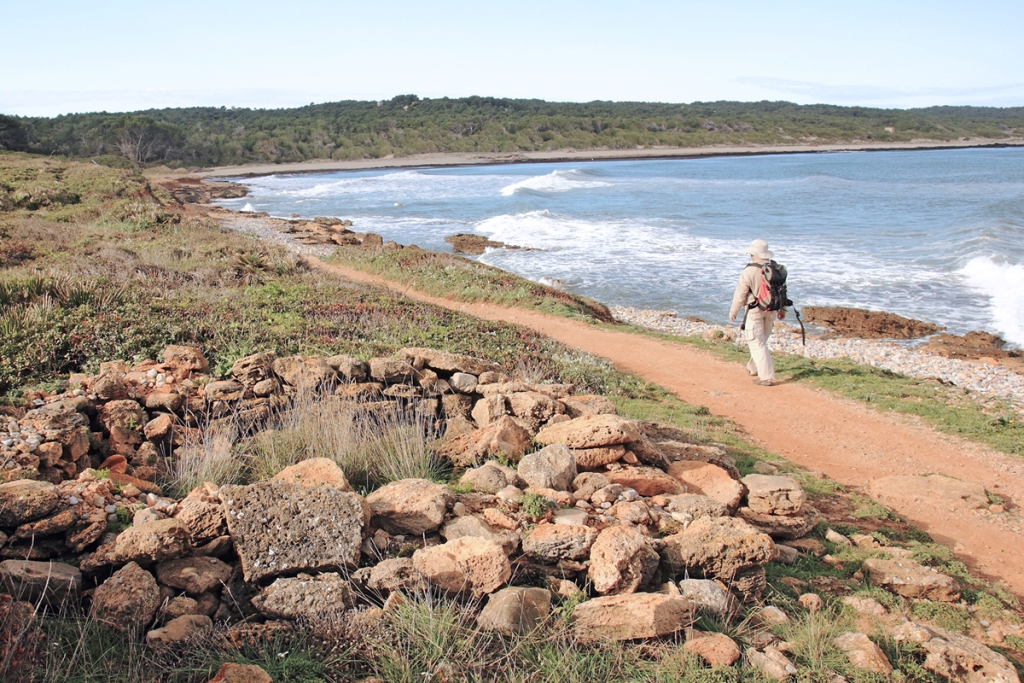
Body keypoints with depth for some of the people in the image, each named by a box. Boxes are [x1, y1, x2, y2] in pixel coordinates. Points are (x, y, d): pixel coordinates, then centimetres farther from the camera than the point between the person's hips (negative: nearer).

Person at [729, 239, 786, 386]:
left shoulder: (749, 271, -17)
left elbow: (740, 294, -10)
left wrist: (733, 311, 3)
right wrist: (781, 308, 22)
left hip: (754, 311, -6)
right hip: (771, 311, 6)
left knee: (757, 344, -2)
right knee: (761, 341, 22)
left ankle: (766, 376, -7)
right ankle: (754, 368, 37)